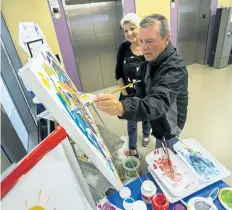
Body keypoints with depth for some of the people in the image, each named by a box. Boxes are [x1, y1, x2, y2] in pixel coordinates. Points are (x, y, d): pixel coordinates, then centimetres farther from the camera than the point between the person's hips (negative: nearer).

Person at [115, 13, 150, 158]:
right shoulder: (124, 48, -10)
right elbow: (118, 73, -3)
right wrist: (124, 93, -5)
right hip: (130, 94, 1)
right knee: (131, 122, 17)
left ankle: (146, 135, 57)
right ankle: (132, 147, 40)